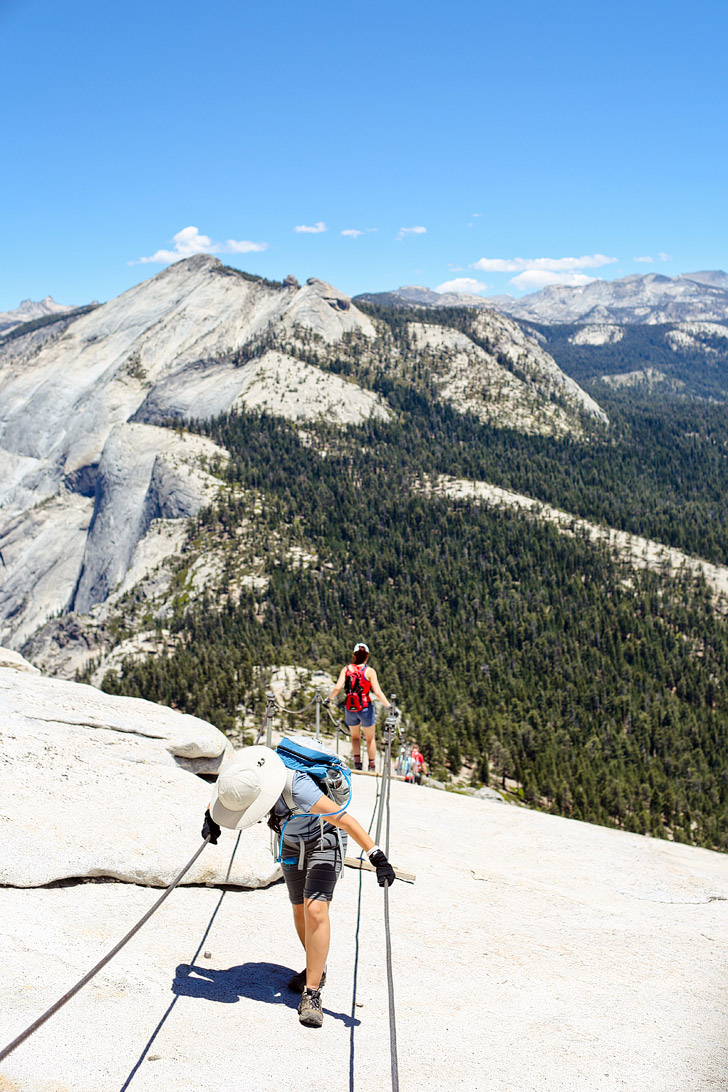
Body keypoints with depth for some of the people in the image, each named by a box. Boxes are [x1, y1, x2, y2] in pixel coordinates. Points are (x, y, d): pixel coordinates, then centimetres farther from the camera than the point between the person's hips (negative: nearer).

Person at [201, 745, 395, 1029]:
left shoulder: (297, 787, -43)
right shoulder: (246, 776, -24)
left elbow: (344, 819, -38)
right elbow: (222, 793, 2)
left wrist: (378, 858, -39)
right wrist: (211, 819, -14)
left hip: (324, 842, -7)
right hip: (292, 843, 7)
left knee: (315, 909, -20)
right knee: (299, 910, 13)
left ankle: (312, 993, -13)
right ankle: (316, 969, 35)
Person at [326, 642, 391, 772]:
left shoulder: (346, 669, -4)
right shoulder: (370, 671, -10)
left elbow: (337, 688, -13)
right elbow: (377, 692, -16)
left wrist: (328, 699, 2)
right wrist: (388, 705, -7)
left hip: (350, 709, 2)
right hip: (365, 708, -2)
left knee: (355, 736, 23)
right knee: (370, 738, 17)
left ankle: (357, 762, 12)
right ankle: (372, 766, 17)